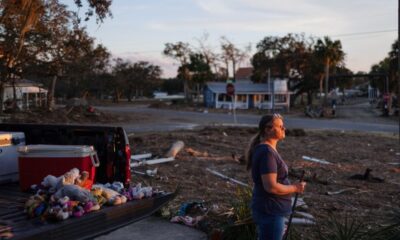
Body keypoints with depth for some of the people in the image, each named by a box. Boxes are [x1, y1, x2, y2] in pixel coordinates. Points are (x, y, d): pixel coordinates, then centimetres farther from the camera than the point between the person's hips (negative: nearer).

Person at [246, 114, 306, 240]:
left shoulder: (267, 149, 9)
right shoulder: (267, 152, -22)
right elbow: (271, 186, -27)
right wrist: (295, 188, -14)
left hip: (270, 210, 10)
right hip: (269, 212, -10)